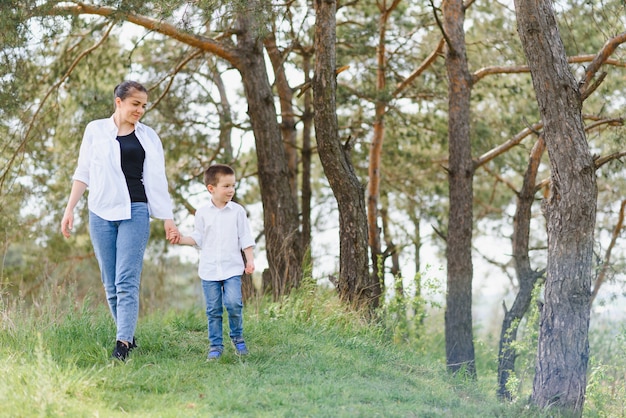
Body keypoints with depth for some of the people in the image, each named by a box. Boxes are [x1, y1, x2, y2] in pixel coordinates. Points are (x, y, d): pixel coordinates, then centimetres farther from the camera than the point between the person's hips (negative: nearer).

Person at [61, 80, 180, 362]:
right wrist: (69, 209, 5)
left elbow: (157, 181, 9)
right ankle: (128, 336, 13)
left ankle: (122, 344, -17)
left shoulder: (148, 137, 9)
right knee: (110, 283, 2)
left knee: (127, 281, -12)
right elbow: (82, 174, 11)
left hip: (135, 212, -1)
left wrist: (168, 219, 4)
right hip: (101, 212, 1)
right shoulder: (95, 130, 8)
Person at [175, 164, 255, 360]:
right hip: (209, 269, 1)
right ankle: (215, 345, 12)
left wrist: (250, 260, -3)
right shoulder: (202, 213, 4)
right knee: (213, 309, 4)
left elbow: (245, 238, 5)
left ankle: (237, 337, 7)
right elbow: (198, 238, 9)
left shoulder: (237, 211, 3)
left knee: (233, 303, -15)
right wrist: (181, 239, -8)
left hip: (232, 268, -1)